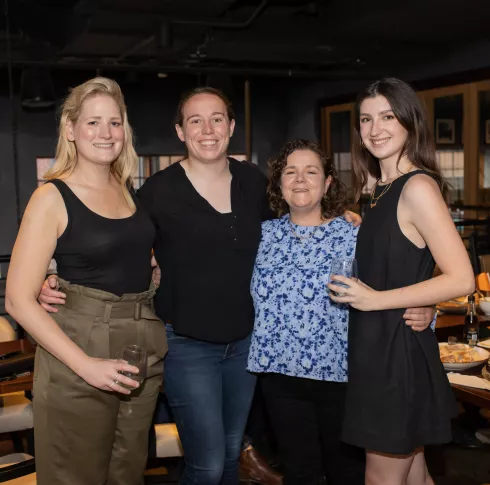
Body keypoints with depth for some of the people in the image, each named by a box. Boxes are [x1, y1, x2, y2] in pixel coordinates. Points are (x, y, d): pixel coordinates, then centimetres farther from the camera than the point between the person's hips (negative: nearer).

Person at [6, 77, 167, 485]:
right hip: (78, 358, -5)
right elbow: (19, 300, -14)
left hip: (143, 350, 5)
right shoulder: (53, 198, -9)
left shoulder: (130, 189, 6)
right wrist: (87, 365, -20)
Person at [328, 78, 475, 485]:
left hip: (398, 349, -9)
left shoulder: (418, 187, -17)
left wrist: (376, 299, -20)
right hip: (379, 348, 9)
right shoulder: (384, 190, 10)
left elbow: (461, 279, -21)